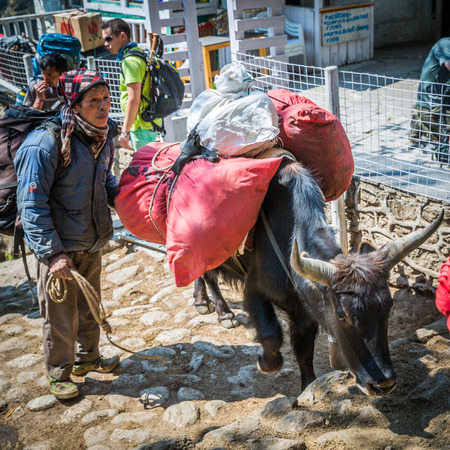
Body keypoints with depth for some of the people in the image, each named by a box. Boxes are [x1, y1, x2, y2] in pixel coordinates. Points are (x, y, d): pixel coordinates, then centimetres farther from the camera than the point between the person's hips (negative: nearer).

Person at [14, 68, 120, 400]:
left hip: (93, 243, 7)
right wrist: (52, 253, -25)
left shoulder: (104, 135, -1)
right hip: (60, 248, -7)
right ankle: (59, 373, 30)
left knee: (89, 306, 23)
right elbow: (32, 205, -22)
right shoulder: (45, 144, -24)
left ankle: (87, 357, 45)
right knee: (61, 315, 9)